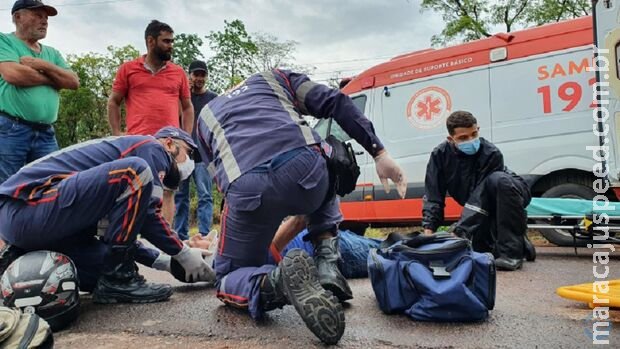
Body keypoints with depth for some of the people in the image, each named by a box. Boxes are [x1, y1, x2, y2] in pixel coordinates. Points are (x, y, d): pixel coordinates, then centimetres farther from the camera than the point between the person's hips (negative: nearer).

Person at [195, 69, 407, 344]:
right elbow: (335, 103, 16)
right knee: (321, 185, 40)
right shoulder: (274, 77, 33)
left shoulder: (205, 116, 37)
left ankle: (276, 280, -13)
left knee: (228, 280, 23)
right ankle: (326, 266, 17)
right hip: (303, 166, 1)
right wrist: (379, 153, 14)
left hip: (246, 188, 0)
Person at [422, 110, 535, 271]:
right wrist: (428, 230, -28)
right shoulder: (440, 155, -16)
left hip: (511, 194, -4)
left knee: (498, 179, -37)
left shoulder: (491, 154, -29)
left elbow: (481, 199, -35)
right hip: (482, 211, 4)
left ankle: (512, 251, -31)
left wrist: (458, 231, -41)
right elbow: (433, 197, -16)